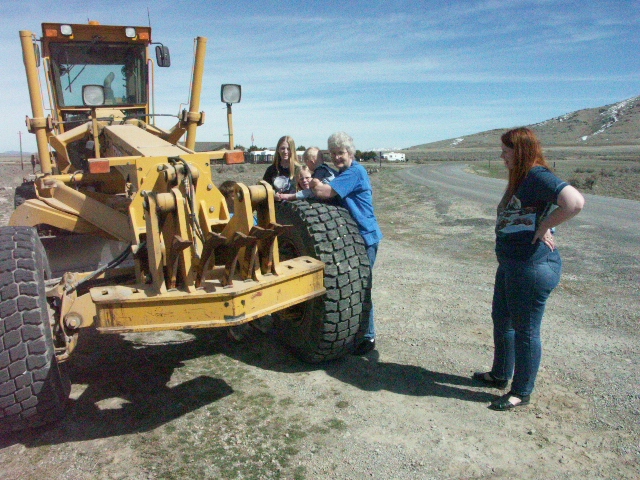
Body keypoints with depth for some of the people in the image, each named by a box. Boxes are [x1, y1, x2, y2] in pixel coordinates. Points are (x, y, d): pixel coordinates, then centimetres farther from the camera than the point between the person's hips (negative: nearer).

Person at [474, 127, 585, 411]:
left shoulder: (538, 176, -18)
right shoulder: (518, 178, 13)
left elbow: (574, 202, -32)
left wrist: (544, 227, -21)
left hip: (533, 267, -11)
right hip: (510, 264, 11)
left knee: (525, 330, 4)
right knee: (501, 320, 22)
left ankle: (522, 392, 21)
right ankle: (500, 375, 41)